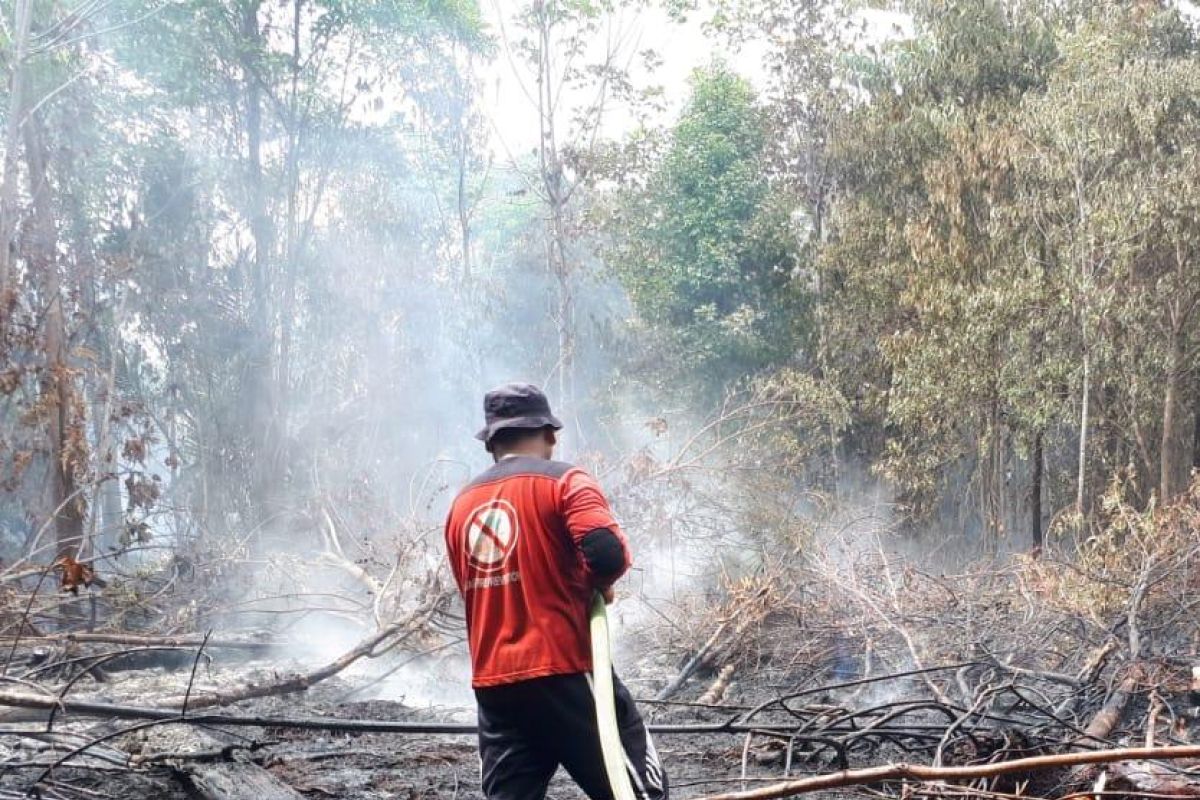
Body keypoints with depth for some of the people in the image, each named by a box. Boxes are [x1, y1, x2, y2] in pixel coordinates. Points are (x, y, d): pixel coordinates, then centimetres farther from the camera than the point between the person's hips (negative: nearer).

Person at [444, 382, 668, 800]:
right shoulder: (565, 481, -5)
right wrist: (599, 582, 0)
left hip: (493, 683, 6)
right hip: (564, 673, -6)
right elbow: (608, 553, -21)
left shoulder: (461, 505, 13)